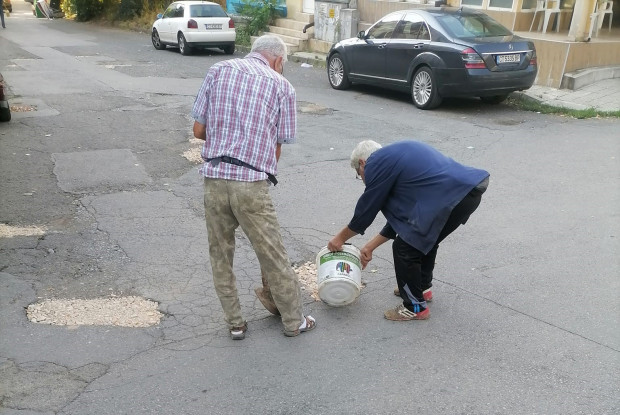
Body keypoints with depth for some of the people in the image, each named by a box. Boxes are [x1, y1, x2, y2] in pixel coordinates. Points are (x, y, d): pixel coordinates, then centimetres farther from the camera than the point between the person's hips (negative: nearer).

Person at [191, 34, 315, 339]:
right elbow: (279, 146, 5)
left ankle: (235, 323, 28)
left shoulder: (218, 71, 9)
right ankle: (293, 320, 27)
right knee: (273, 256, 11)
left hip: (214, 177, 2)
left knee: (220, 255, 17)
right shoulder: (282, 86, 5)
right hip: (252, 183, -2)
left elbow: (198, 130, 8)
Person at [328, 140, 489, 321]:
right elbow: (401, 213, 29)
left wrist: (341, 237, 24)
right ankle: (422, 287, 47)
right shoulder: (396, 156, 28)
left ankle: (416, 307, 18)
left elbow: (367, 207, 8)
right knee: (425, 237, 30)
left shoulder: (377, 164, 0)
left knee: (404, 248, 4)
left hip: (453, 197, -10)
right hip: (471, 190, 10)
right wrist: (370, 246, 33)